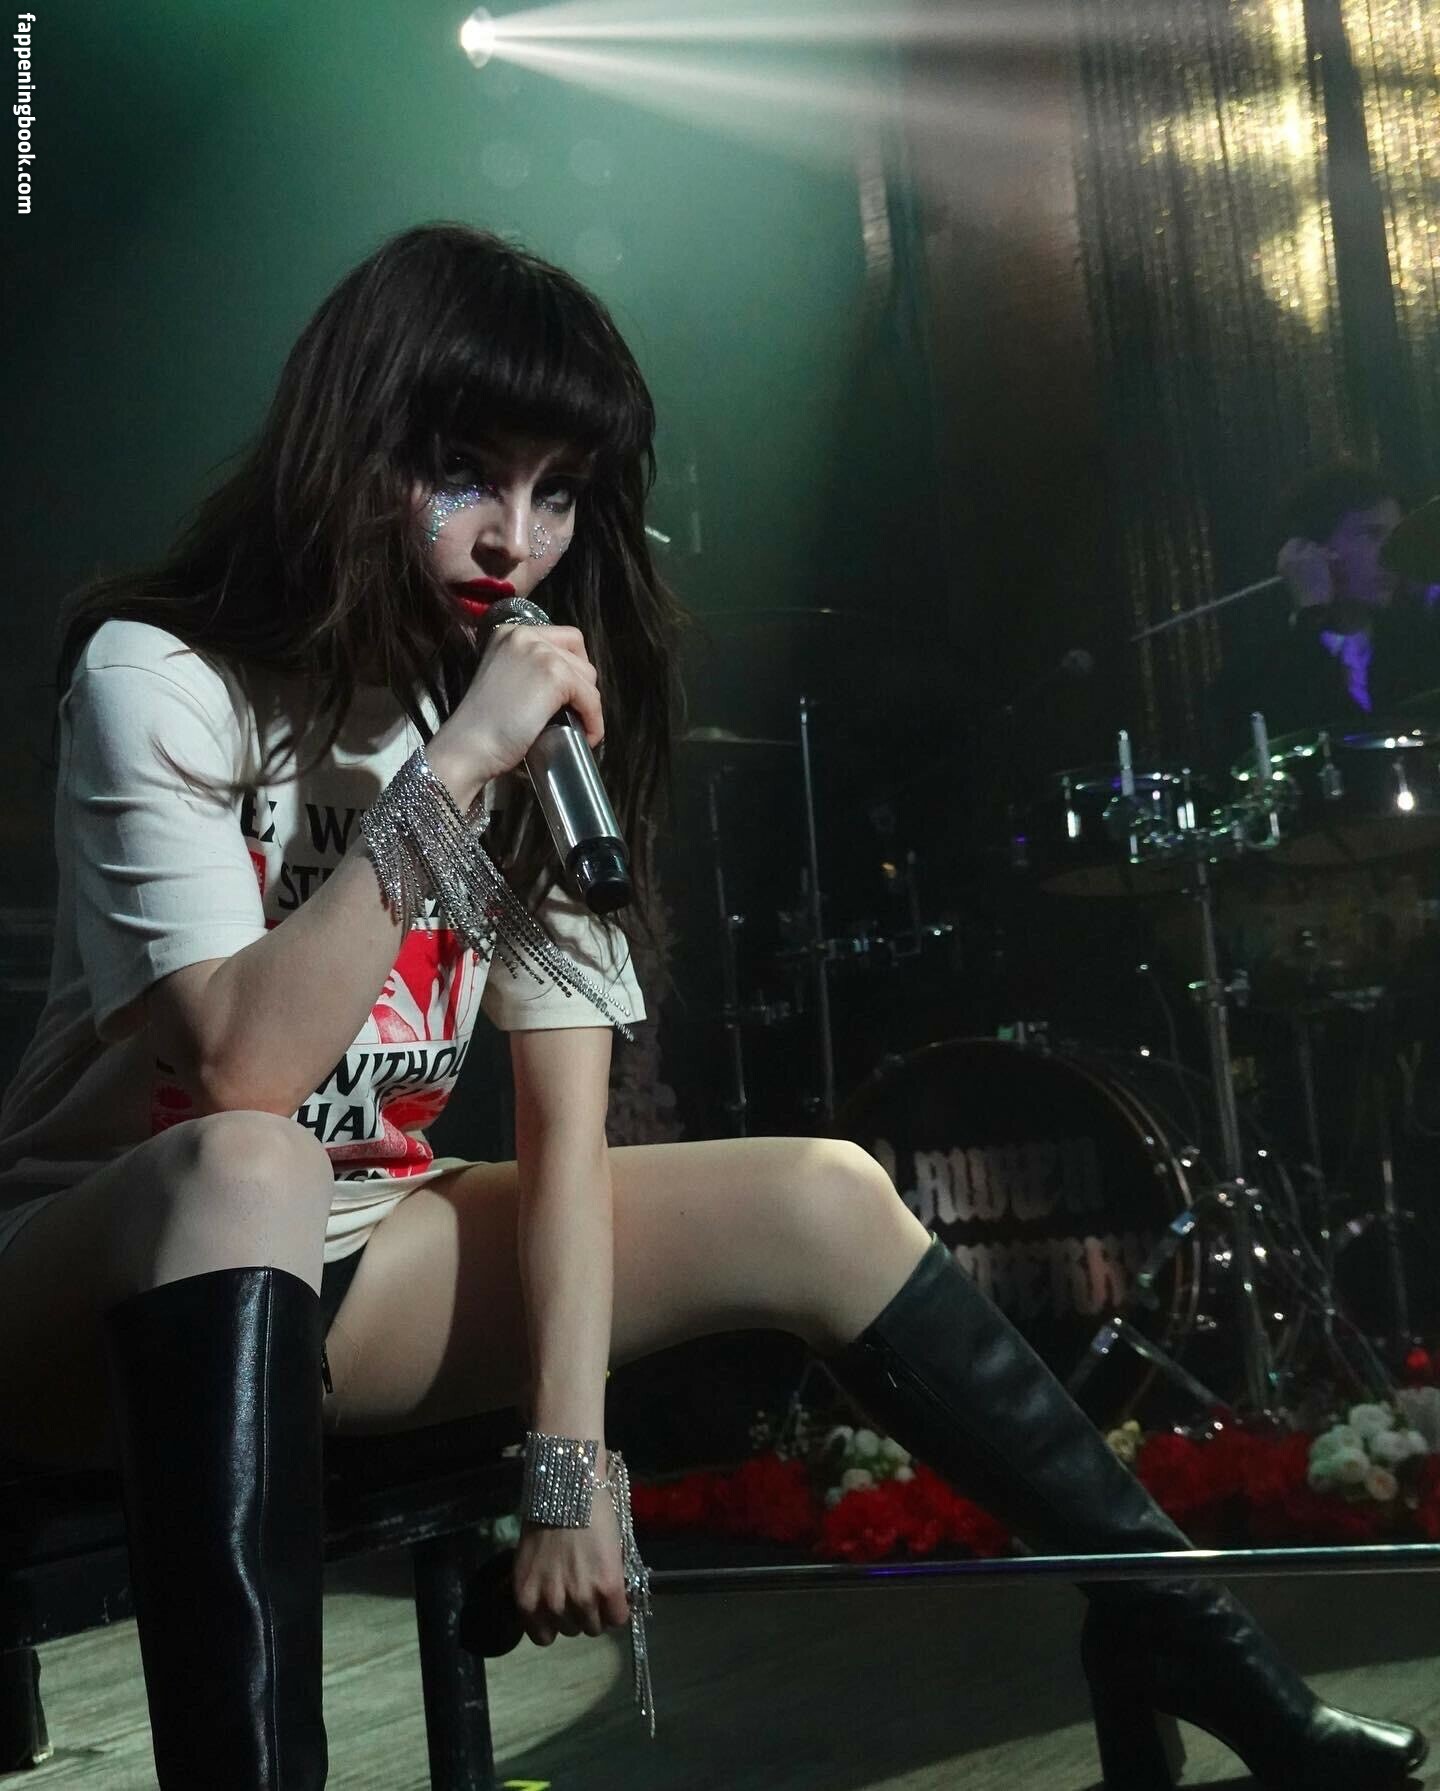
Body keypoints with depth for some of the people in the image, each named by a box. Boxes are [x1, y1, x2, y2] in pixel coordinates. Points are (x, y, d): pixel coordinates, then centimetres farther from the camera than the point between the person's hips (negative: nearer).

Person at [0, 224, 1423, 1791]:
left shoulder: (532, 724, -1)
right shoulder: (158, 680, -15)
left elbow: (566, 1123, -9)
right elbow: (247, 1068, -28)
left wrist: (570, 1456, -17)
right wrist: (449, 767, -30)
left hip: (343, 1270, 5)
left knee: (818, 1202, -9)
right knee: (243, 1170, -40)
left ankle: (1175, 1643, 3)